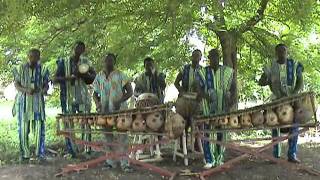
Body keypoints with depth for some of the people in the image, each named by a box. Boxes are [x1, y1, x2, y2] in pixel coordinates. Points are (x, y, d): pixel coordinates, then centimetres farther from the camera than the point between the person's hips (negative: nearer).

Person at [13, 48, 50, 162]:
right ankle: (24, 154, 10)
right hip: (23, 102, 0)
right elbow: (16, 84, 3)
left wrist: (44, 90, -17)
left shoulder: (42, 69, 5)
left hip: (38, 102, 0)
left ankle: (40, 153, 4)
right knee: (23, 128, 1)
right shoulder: (21, 68, 4)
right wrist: (26, 90, -16)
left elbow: (46, 85, 7)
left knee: (39, 127, -4)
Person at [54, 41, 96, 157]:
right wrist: (66, 78, -16)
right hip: (68, 99, 0)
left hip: (83, 98, 0)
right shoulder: (65, 63, 5)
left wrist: (82, 75, -13)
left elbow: (93, 76, 6)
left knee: (86, 123, 0)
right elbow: (55, 78, 2)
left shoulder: (85, 61, 7)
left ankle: (87, 150, 6)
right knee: (68, 124, 3)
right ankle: (71, 151, 11)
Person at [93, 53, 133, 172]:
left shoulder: (120, 75, -2)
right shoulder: (99, 77, 9)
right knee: (108, 136, 9)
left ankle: (125, 163, -2)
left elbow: (129, 92, -3)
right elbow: (95, 94, 16)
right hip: (105, 112, 4)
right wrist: (97, 103, -5)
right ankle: (110, 162, 19)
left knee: (122, 136, -6)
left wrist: (119, 101, -18)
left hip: (120, 110, -4)